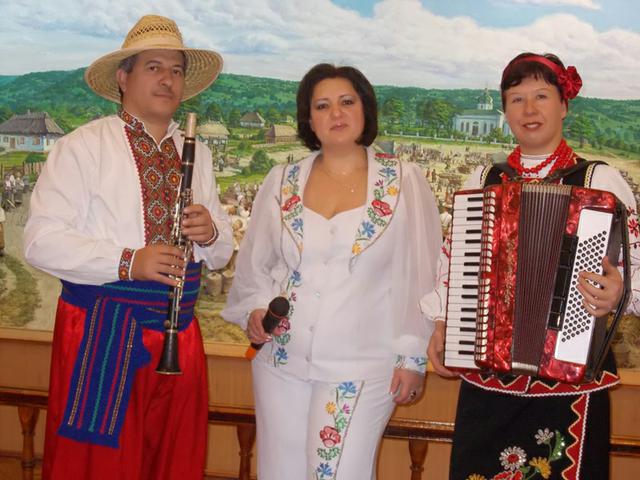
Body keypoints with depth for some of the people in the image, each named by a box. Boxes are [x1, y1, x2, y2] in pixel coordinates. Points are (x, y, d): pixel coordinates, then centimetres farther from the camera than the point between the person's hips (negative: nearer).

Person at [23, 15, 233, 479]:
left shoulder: (198, 154, 14)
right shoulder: (83, 146, -3)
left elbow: (221, 253, 15)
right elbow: (41, 242, -12)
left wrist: (210, 233, -9)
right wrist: (126, 262, -24)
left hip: (180, 334, 5)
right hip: (101, 332, -5)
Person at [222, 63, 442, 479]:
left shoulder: (404, 182, -1)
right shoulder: (282, 182, 6)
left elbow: (421, 276, -1)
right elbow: (254, 263, 14)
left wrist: (413, 356, -2)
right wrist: (255, 309, -4)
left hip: (362, 368, -3)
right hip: (282, 362, 3)